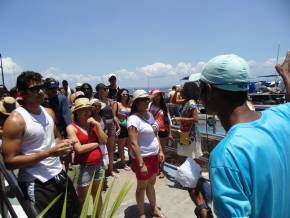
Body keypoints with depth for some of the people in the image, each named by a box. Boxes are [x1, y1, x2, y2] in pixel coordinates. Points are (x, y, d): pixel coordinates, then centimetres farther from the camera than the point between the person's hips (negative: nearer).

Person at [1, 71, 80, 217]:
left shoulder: (48, 112, 4)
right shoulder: (16, 120, -16)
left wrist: (63, 143, -4)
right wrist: (49, 152, -23)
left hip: (59, 175, 7)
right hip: (37, 184, -7)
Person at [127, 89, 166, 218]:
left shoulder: (149, 114, 4)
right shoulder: (134, 119, -21)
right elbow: (133, 143, -23)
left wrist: (160, 151, 9)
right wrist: (141, 164, -23)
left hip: (154, 156, 7)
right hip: (143, 158, -7)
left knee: (151, 183, 23)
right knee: (142, 186, 12)